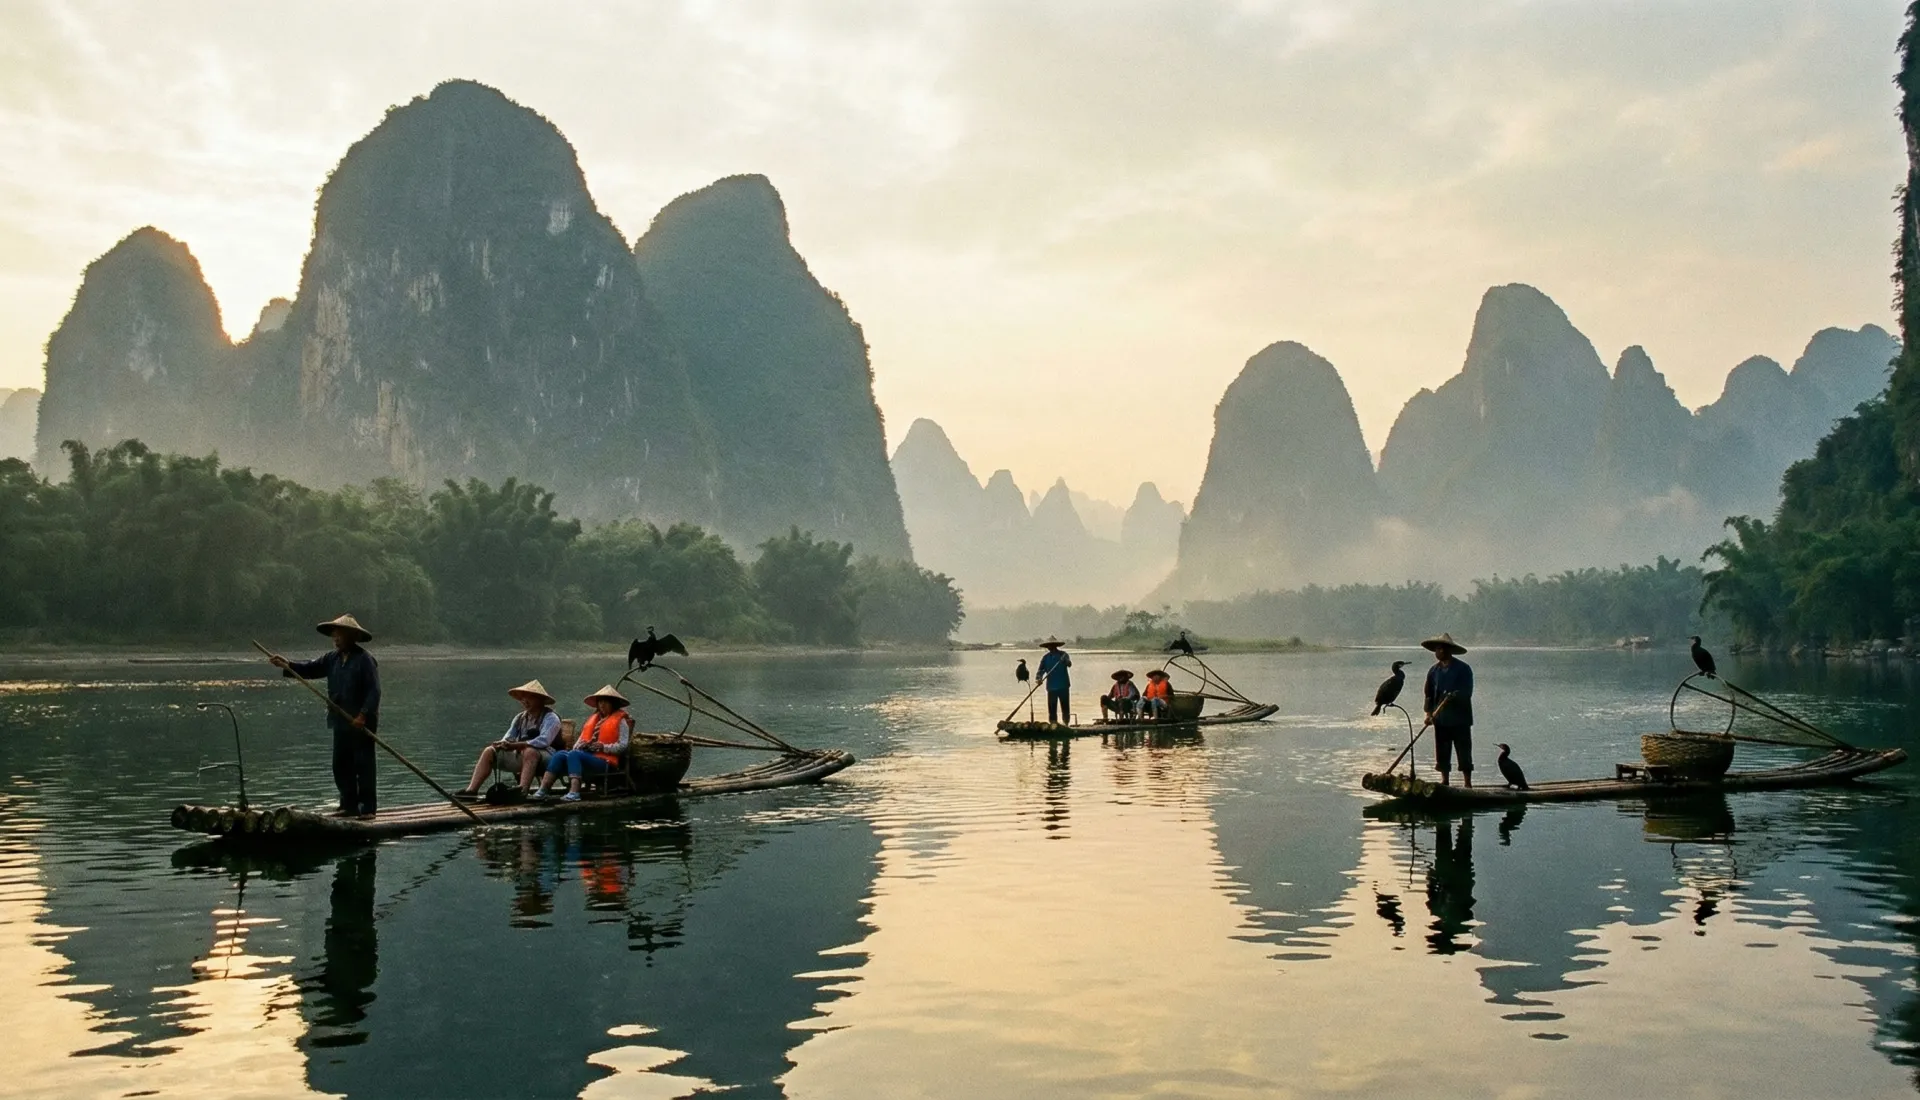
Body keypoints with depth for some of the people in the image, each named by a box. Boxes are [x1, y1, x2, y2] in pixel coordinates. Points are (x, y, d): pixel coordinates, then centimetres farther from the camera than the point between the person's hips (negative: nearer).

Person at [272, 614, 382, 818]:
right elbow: (311, 669, 7)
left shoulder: (365, 659, -12)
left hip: (362, 723, -8)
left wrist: (363, 715, -23)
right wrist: (288, 665, -8)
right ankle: (349, 805, 17)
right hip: (341, 722, 8)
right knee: (341, 765, 10)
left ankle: (368, 808, 1)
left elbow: (374, 691, -17)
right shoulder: (333, 658, 12)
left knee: (363, 765, -3)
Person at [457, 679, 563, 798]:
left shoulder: (550, 718, -7)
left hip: (545, 758, -7)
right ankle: (471, 790, -15)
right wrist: (502, 743, -13)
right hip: (520, 755, 7)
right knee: (489, 751, -3)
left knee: (529, 751, -39)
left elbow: (543, 741, -22)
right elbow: (508, 738, 13)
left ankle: (522, 791, -55)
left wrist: (514, 745, -28)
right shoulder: (520, 718, 17)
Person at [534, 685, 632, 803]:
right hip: (586, 755, 7)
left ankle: (574, 792, -49)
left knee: (574, 754, -32)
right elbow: (582, 739, 24)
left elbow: (622, 746, -5)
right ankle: (543, 789, -33)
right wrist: (579, 745, 1)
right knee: (561, 754, -20)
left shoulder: (620, 720, 6)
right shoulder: (594, 719, 27)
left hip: (605, 761, -7)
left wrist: (603, 747, -17)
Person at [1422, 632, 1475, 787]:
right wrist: (1429, 712, 0)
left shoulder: (1463, 669, -7)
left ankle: (1467, 782, 2)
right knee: (1442, 751, 8)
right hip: (1440, 718, 5)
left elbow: (1467, 692, -12)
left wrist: (1453, 696, -28)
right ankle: (1444, 780, 17)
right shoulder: (1434, 670, 8)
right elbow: (1429, 693, 10)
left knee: (1464, 751, -2)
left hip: (1460, 718, -5)